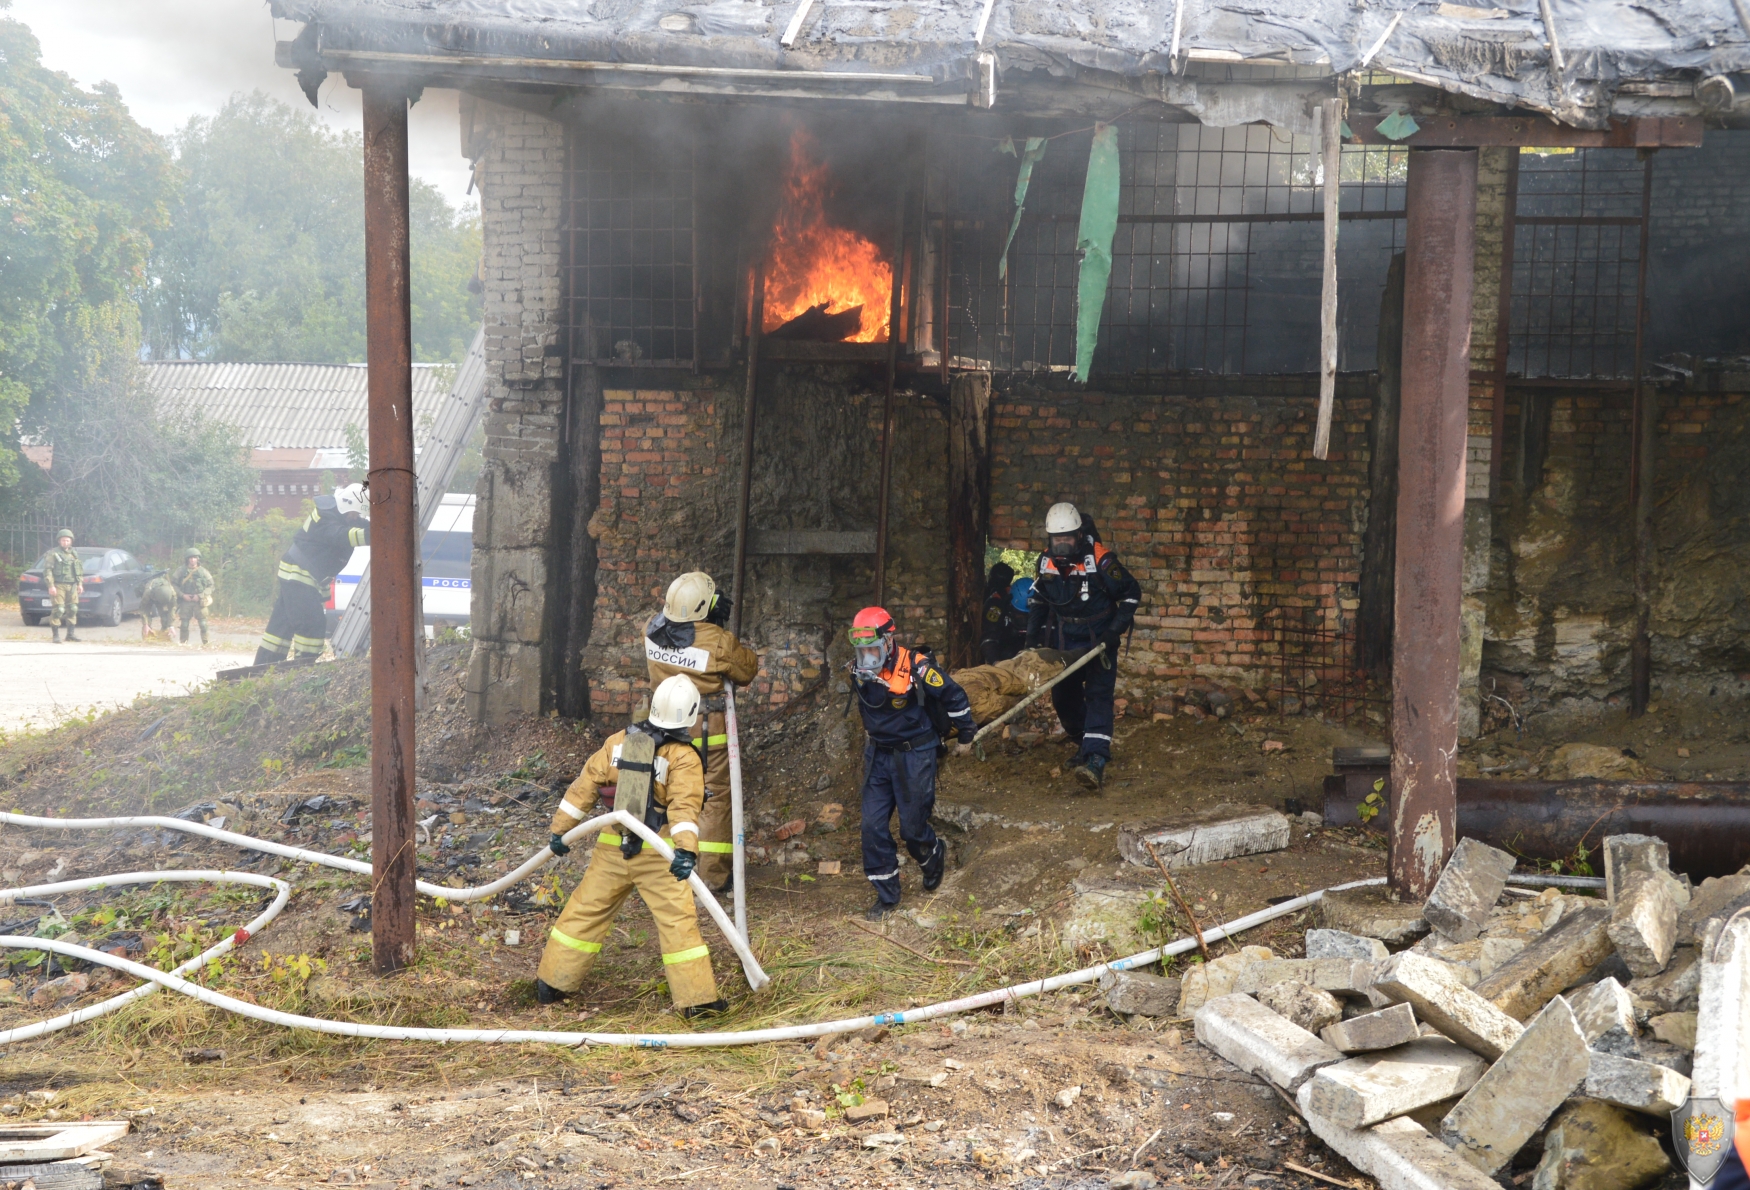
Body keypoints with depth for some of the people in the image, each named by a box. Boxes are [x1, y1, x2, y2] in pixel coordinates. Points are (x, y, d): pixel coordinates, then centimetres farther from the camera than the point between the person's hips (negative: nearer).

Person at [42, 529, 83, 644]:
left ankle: (70, 634, 15)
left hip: (72, 586, 6)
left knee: (72, 610, 6)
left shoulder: (74, 553, 15)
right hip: (58, 586, -6)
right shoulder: (53, 554, -4)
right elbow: (47, 570, -10)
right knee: (58, 610, -10)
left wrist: (80, 584, 13)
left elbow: (80, 569, 21)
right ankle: (56, 636, -5)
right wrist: (51, 586, -17)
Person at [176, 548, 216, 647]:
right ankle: (183, 644, 9)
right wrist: (182, 595, -8)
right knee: (184, 624, 2)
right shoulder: (182, 571, 6)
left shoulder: (203, 572, 4)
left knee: (203, 624, -5)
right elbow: (175, 585, 7)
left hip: (199, 601, -1)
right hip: (185, 601, 1)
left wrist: (200, 596, -9)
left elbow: (210, 586, 2)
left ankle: (204, 644, -1)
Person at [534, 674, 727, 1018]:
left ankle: (551, 983, 24)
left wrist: (561, 828, 12)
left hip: (612, 849, 5)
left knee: (585, 912, 15)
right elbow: (684, 806, -24)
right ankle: (697, 999, -2)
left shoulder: (618, 741, 4)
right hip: (658, 855, -4)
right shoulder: (684, 758, -10)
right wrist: (686, 849, -34)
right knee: (678, 921, -1)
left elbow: (584, 786, 6)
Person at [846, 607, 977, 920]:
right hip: (878, 755, 5)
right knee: (873, 826, -1)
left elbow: (954, 696, -11)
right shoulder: (859, 671, -4)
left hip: (915, 756, -5)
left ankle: (934, 856, 38)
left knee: (912, 827, 2)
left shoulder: (916, 667, -23)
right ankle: (886, 895, 12)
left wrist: (965, 736, 0)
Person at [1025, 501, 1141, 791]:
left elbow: (1131, 594, -11)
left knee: (1098, 696, -14)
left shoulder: (1100, 560, -20)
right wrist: (1032, 636, 7)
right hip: (1063, 642, 6)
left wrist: (1115, 630, -17)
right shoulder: (1046, 561, -3)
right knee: (1063, 697, 11)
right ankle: (1085, 744, 33)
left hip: (1098, 640, -6)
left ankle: (1095, 760, -25)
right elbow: (1038, 600, 12)